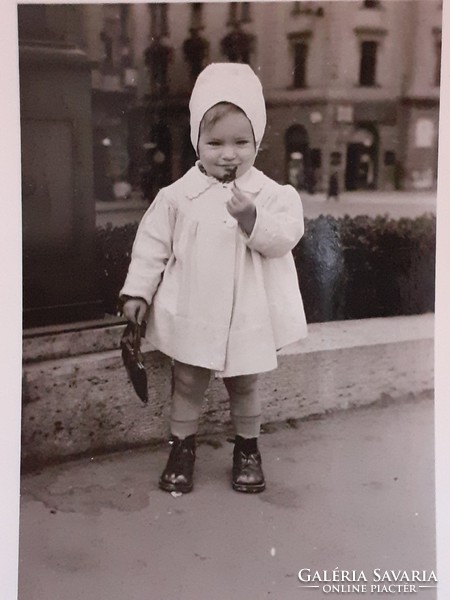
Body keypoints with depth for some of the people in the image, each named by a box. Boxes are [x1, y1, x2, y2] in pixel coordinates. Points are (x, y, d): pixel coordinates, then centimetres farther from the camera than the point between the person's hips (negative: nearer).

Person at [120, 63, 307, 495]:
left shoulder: (271, 194, -6)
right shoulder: (177, 195, -4)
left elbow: (284, 238, -17)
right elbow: (152, 244, 0)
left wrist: (251, 217, -32)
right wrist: (137, 291, -2)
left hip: (247, 315, 0)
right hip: (190, 314, 1)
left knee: (244, 386, 16)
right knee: (187, 383, 14)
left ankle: (247, 448, 35)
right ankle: (182, 446, 33)